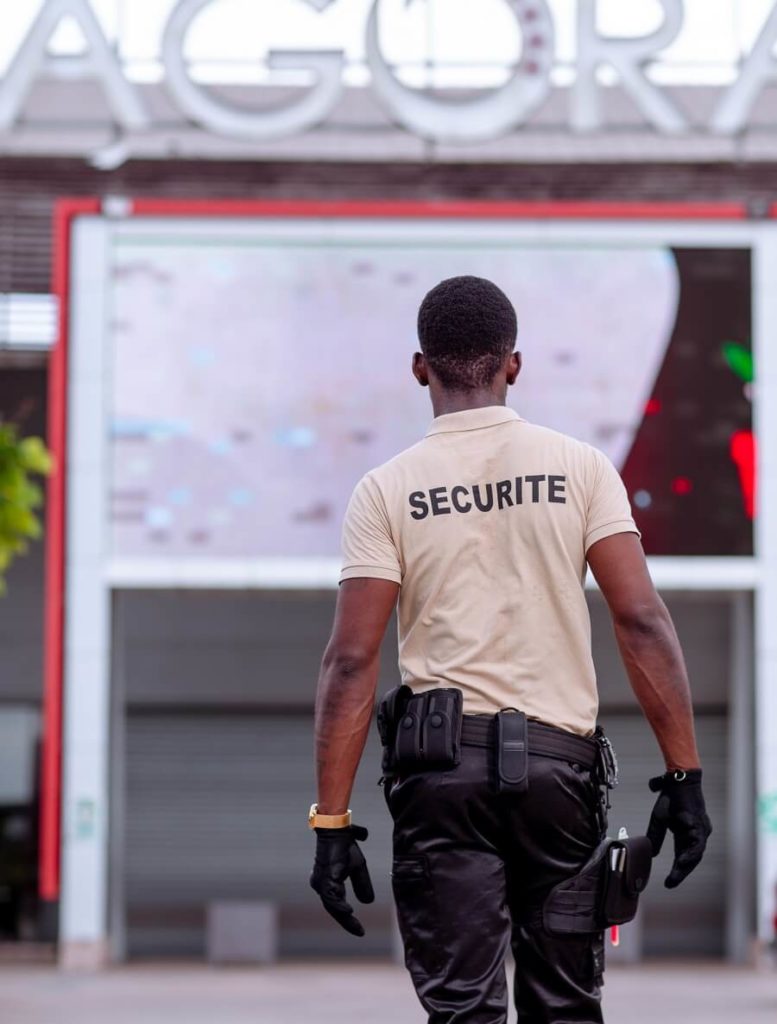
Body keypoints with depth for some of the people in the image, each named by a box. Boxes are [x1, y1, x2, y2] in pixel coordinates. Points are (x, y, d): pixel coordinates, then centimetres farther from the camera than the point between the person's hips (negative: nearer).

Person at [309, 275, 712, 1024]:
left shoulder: (387, 489, 0)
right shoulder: (579, 468, 3)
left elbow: (351, 660, -6)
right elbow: (642, 620, -5)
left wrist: (332, 821, -4)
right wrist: (683, 774, -2)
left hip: (442, 764, -1)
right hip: (560, 761, 1)